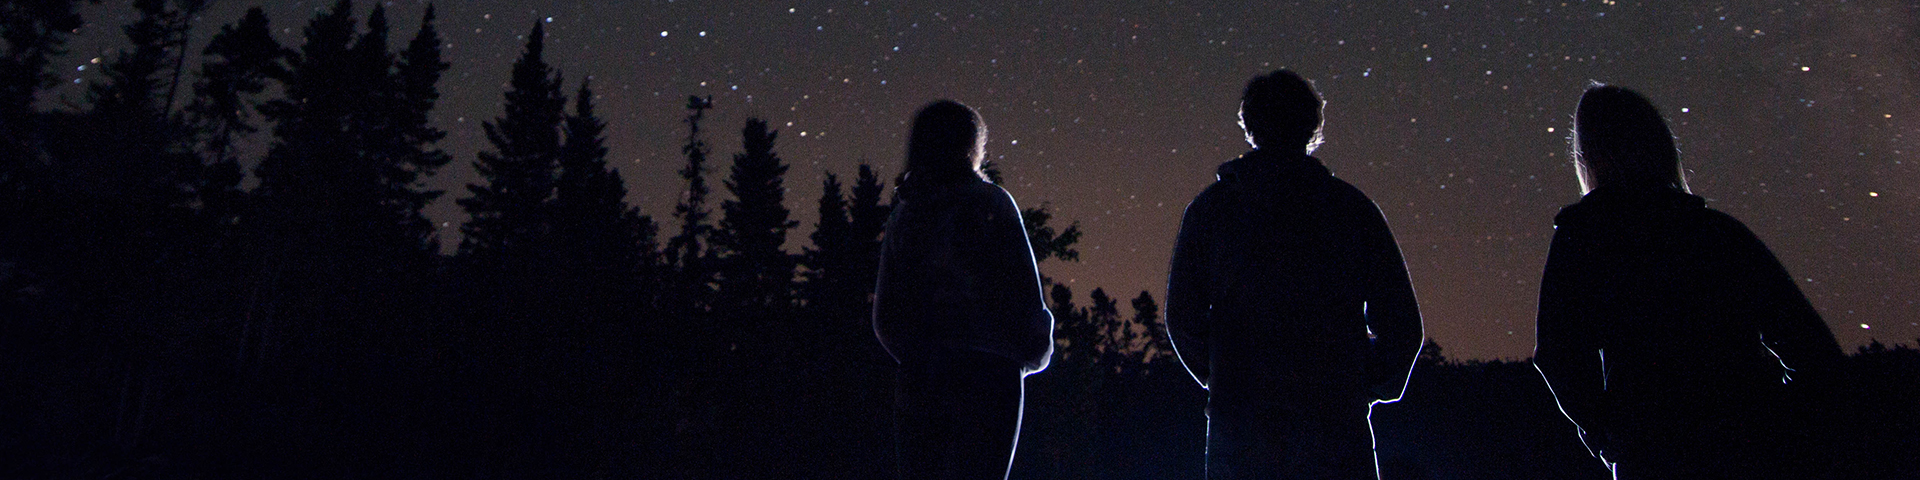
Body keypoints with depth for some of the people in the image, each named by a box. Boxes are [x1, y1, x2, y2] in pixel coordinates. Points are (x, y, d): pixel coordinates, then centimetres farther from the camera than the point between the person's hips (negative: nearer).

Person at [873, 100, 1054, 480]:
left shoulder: (904, 211, 9)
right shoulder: (989, 203, -5)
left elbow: (884, 312, 10)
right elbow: (1024, 290, -8)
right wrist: (1033, 353, 7)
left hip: (920, 370, 5)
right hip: (986, 365, -5)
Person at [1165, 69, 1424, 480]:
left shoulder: (1209, 208, 2)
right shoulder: (1353, 207, 1)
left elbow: (1182, 319, 3)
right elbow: (1401, 325, 0)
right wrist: (1370, 388, 15)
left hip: (1237, 426, 1)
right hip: (1336, 424, 0)